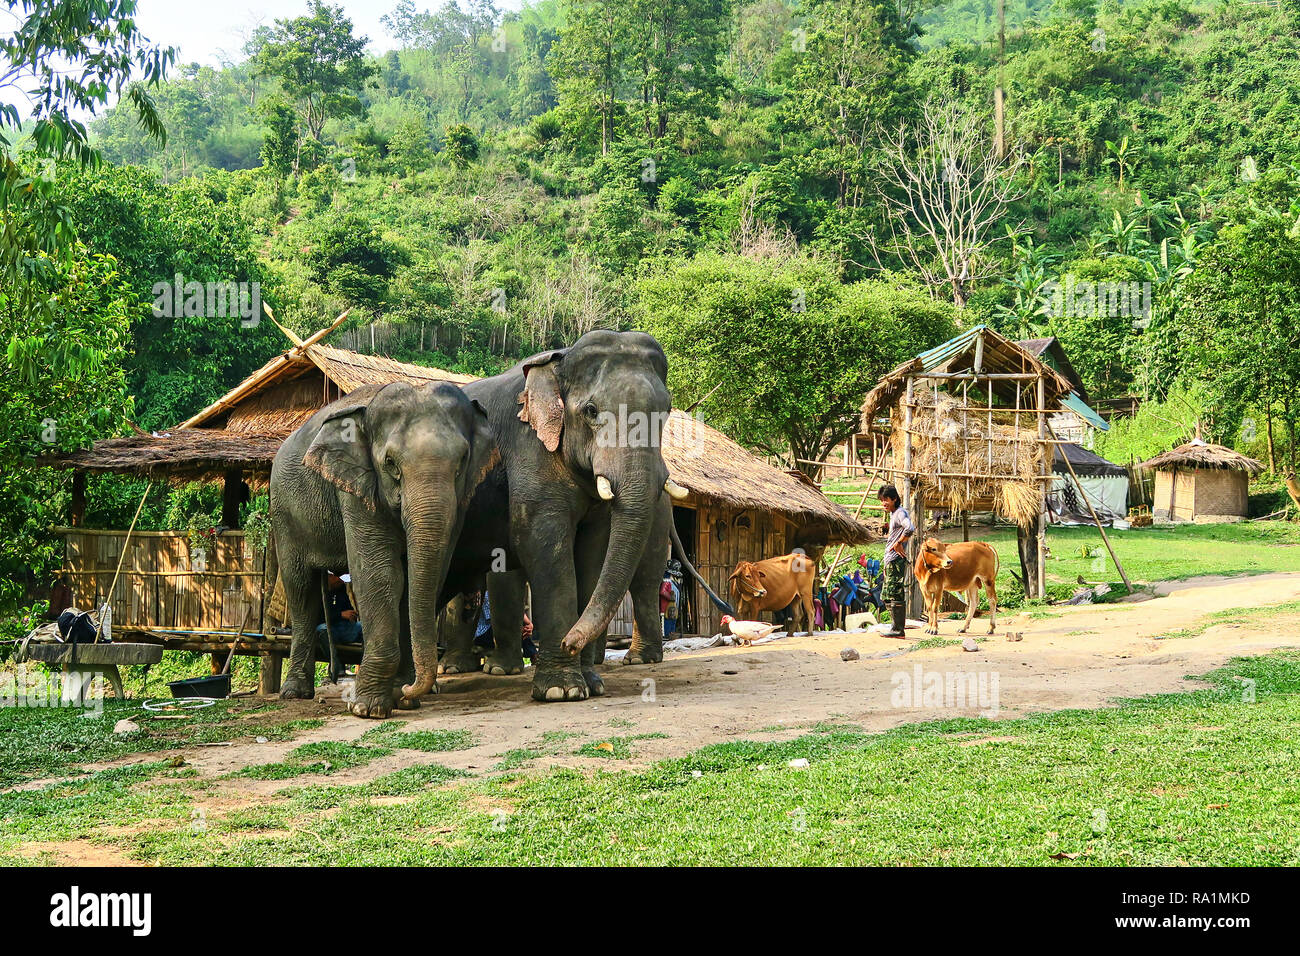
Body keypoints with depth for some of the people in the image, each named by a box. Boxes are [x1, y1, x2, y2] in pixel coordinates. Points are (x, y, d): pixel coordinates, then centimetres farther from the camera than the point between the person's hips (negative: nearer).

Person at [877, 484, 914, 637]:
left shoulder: (900, 513, -11)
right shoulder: (893, 514, 20)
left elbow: (911, 529, -30)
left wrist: (898, 544, -20)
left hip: (897, 560, -11)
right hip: (890, 561, 11)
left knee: (896, 594, -10)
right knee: (888, 595, 14)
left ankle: (898, 629, -9)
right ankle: (895, 627, 19)